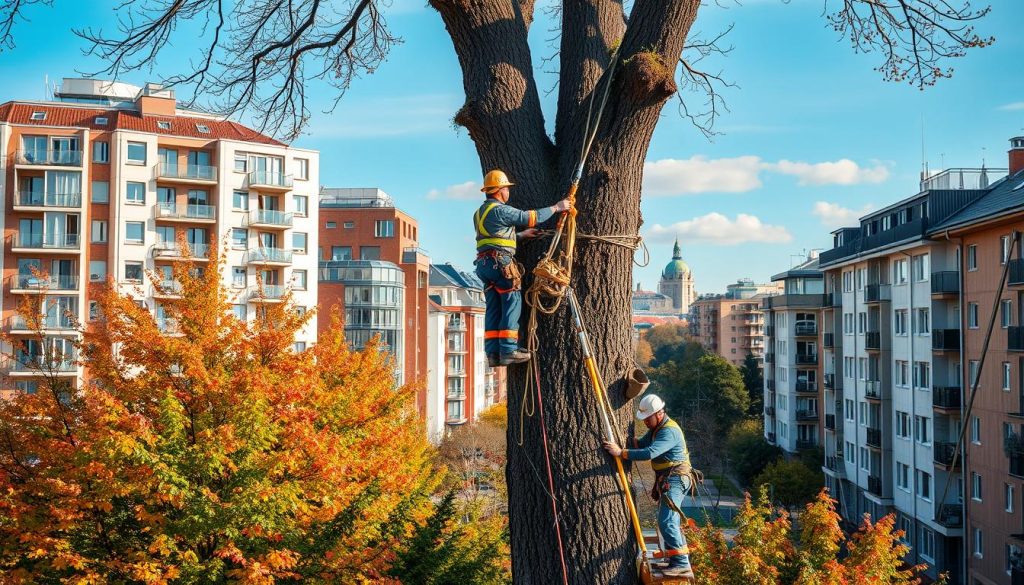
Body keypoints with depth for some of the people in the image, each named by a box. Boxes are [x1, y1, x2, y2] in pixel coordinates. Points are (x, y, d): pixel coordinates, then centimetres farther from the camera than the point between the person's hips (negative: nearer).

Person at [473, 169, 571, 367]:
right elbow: (530, 217, -11)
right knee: (512, 305, -6)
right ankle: (508, 350, -10)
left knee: (493, 308, 7)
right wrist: (556, 208, -2)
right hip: (501, 262, -9)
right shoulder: (499, 210, -9)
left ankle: (493, 353, 4)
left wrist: (521, 235, 28)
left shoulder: (480, 213, 20)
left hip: (484, 263, 9)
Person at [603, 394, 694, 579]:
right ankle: (677, 560, 27)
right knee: (671, 521, 17)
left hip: (675, 479, -11)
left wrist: (620, 452, -35)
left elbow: (649, 453, -34)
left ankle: (682, 565, -22)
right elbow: (642, 444, 8)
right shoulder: (656, 427, 12)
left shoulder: (669, 431, -22)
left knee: (666, 522, -19)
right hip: (666, 480, 11)